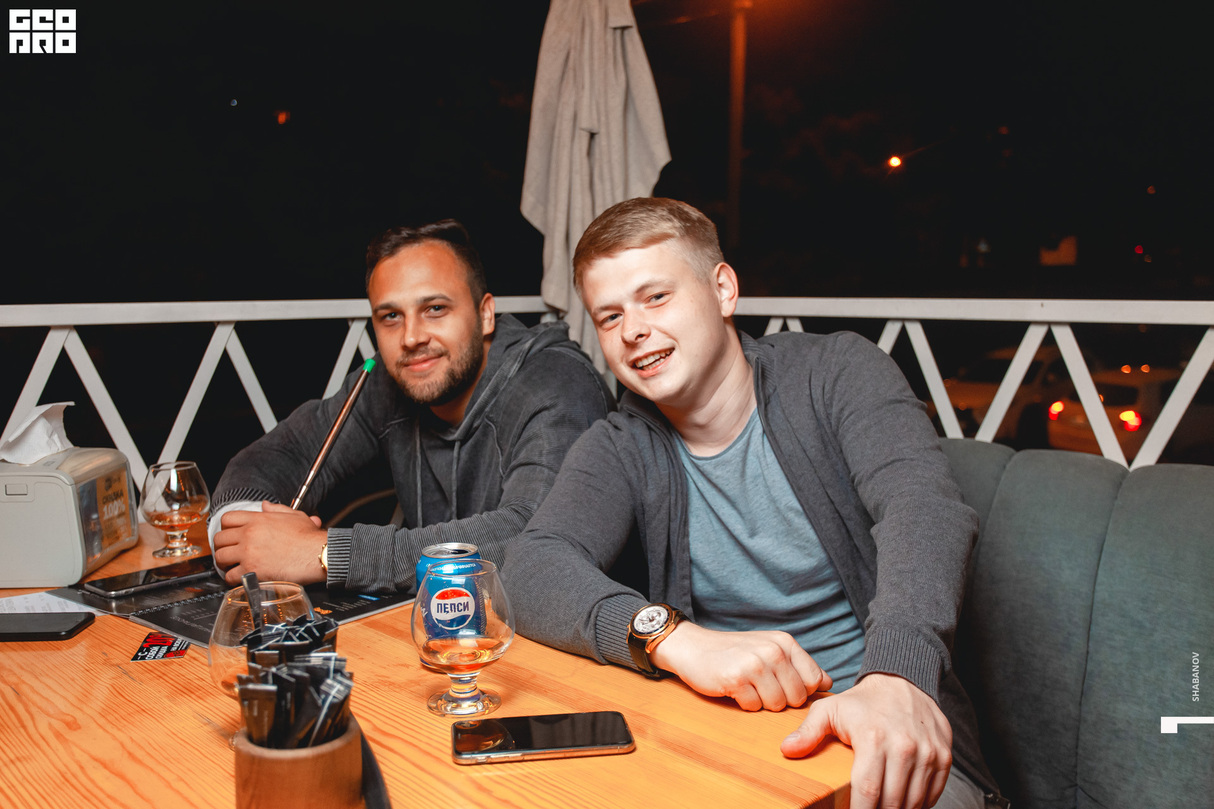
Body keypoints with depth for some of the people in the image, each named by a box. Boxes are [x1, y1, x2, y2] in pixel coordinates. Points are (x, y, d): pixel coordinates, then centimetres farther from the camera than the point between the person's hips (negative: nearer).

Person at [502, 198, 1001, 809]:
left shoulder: (835, 372, -1)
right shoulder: (619, 449, 4)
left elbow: (923, 508, -17)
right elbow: (531, 569, -12)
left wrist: (897, 676, -37)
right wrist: (674, 637, -31)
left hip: (879, 747, -2)